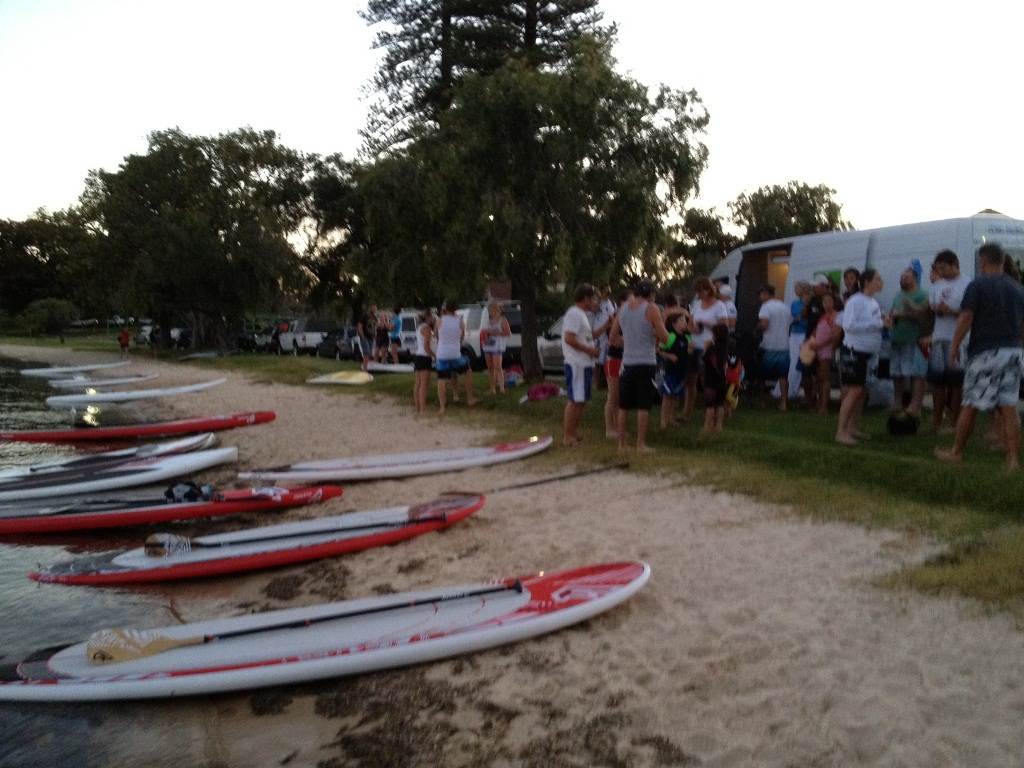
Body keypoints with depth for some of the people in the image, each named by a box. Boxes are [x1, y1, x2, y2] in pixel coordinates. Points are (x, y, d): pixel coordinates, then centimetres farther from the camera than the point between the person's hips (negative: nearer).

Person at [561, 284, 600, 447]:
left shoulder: (582, 315, 19)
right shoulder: (574, 314, -14)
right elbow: (569, 338, -23)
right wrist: (590, 349, -18)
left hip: (584, 364, 10)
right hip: (577, 364, -10)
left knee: (581, 400, 15)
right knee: (575, 400, -8)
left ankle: (573, 432, 23)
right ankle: (568, 437, -3)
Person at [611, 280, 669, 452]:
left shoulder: (623, 308, 8)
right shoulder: (651, 309, -7)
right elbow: (664, 338, -9)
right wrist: (655, 335, 11)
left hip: (627, 362, 5)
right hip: (646, 363, -5)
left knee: (623, 407, 11)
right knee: (643, 406, 0)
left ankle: (621, 443, 14)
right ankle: (641, 444, 1)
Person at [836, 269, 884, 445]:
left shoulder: (873, 303, 12)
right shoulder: (855, 301, -14)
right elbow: (848, 325, -23)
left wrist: (883, 323, -1)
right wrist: (876, 325, -21)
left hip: (868, 353, 9)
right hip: (854, 351, -9)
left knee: (862, 391, 11)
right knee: (854, 390, -11)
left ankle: (853, 427, 20)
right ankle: (841, 432, -7)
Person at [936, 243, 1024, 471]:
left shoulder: (977, 285, -6)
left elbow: (965, 318, -12)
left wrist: (954, 346, -4)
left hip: (985, 351, -5)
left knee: (970, 406, 4)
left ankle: (956, 452, 15)